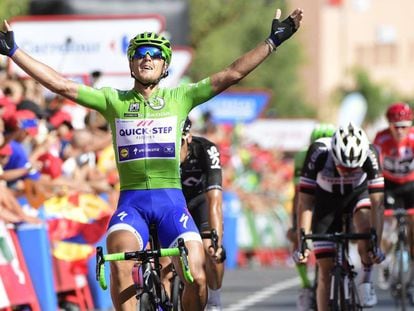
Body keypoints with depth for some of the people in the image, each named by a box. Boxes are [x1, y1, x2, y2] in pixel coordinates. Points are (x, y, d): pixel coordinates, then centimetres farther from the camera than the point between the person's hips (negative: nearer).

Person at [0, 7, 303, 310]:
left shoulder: (180, 98, 7)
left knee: (197, 278, -14)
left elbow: (232, 74, 3)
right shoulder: (113, 101, 8)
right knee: (120, 263, -29)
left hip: (171, 200, 0)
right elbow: (61, 85, 3)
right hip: (131, 202, 0)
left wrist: (273, 41, -3)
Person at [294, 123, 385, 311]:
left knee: (366, 226, -33)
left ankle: (366, 280, -11)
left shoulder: (370, 155, -34)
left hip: (358, 193, 0)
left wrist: (376, 244, -41)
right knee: (325, 269, -6)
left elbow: (377, 203, -33)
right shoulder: (318, 153, -35)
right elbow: (305, 203, -30)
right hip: (326, 200, 0)